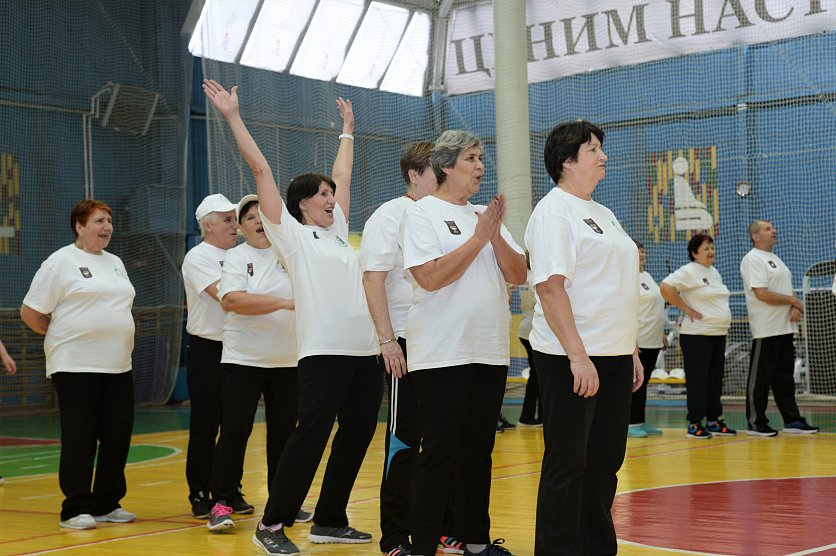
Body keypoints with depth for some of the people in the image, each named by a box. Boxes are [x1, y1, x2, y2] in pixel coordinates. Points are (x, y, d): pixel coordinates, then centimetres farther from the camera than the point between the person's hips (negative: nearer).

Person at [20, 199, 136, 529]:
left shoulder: (115, 263, 17)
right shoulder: (61, 262, -4)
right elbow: (30, 313, -5)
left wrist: (117, 340, 13)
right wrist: (62, 337, 2)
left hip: (118, 365, 7)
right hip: (75, 366, -7)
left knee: (118, 436, 6)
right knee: (80, 439, -3)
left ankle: (107, 504, 18)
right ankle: (76, 509, 5)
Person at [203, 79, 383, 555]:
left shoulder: (337, 232, 20)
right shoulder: (291, 235, 3)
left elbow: (344, 175, 32)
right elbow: (261, 170, 1)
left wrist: (348, 130, 42)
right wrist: (234, 117, 1)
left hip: (366, 350, 7)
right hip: (324, 351, -7)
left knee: (356, 435, 9)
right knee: (311, 436, -10)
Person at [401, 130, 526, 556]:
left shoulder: (486, 215, 14)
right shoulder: (422, 214, -5)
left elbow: (518, 274, 7)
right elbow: (430, 277, -17)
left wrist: (496, 236, -9)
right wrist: (478, 238, -14)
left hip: (490, 353, 6)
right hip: (443, 356, -6)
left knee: (478, 452, 12)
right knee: (440, 453, -4)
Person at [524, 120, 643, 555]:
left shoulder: (602, 214, 19)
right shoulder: (553, 211, -9)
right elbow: (550, 287, -18)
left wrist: (631, 352, 18)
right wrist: (577, 355, -23)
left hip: (614, 356, 9)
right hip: (571, 358, -8)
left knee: (605, 460, 11)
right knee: (567, 464, -3)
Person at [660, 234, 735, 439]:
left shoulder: (714, 272, 16)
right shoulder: (689, 272, -10)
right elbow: (666, 287, -21)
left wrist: (723, 319, 16)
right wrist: (685, 308, -16)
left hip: (719, 334, 8)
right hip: (697, 335, -8)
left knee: (715, 380, 11)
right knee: (697, 380, -5)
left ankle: (713, 421, 19)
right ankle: (694, 424, 0)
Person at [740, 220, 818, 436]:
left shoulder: (775, 259, 19)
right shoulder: (752, 260, -11)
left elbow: (787, 289, 19)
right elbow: (762, 294, -20)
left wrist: (795, 309, -2)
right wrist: (794, 301, -11)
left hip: (785, 327, 9)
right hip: (766, 329, -9)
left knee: (784, 377, 11)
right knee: (760, 377, -2)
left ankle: (792, 421, 14)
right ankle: (755, 423, 4)